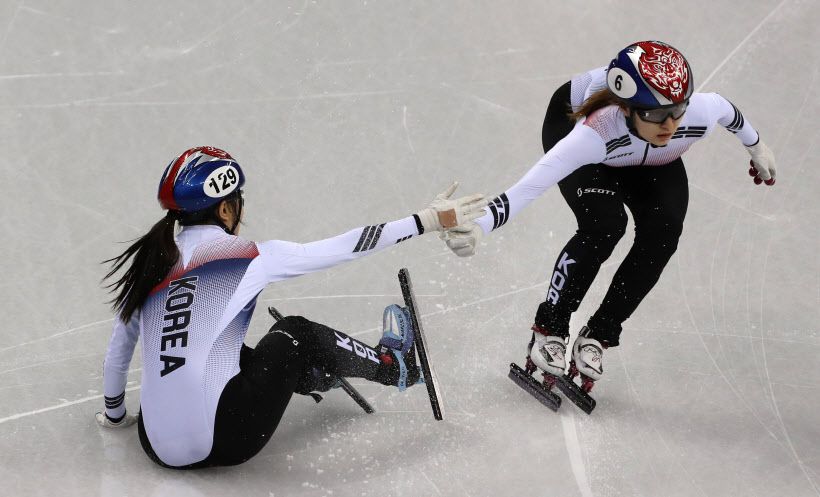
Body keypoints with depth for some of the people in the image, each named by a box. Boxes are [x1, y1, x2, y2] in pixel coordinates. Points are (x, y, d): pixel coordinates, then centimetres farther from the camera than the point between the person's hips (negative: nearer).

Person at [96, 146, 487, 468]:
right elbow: (343, 248, -3)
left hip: (157, 446, 5)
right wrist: (430, 220, 5)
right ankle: (392, 366, 38)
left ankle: (311, 374, 53)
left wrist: (115, 415, 35)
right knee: (295, 333, 16)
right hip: (226, 443, -5)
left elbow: (116, 355, 16)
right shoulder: (246, 257, -7)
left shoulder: (147, 263, 7)